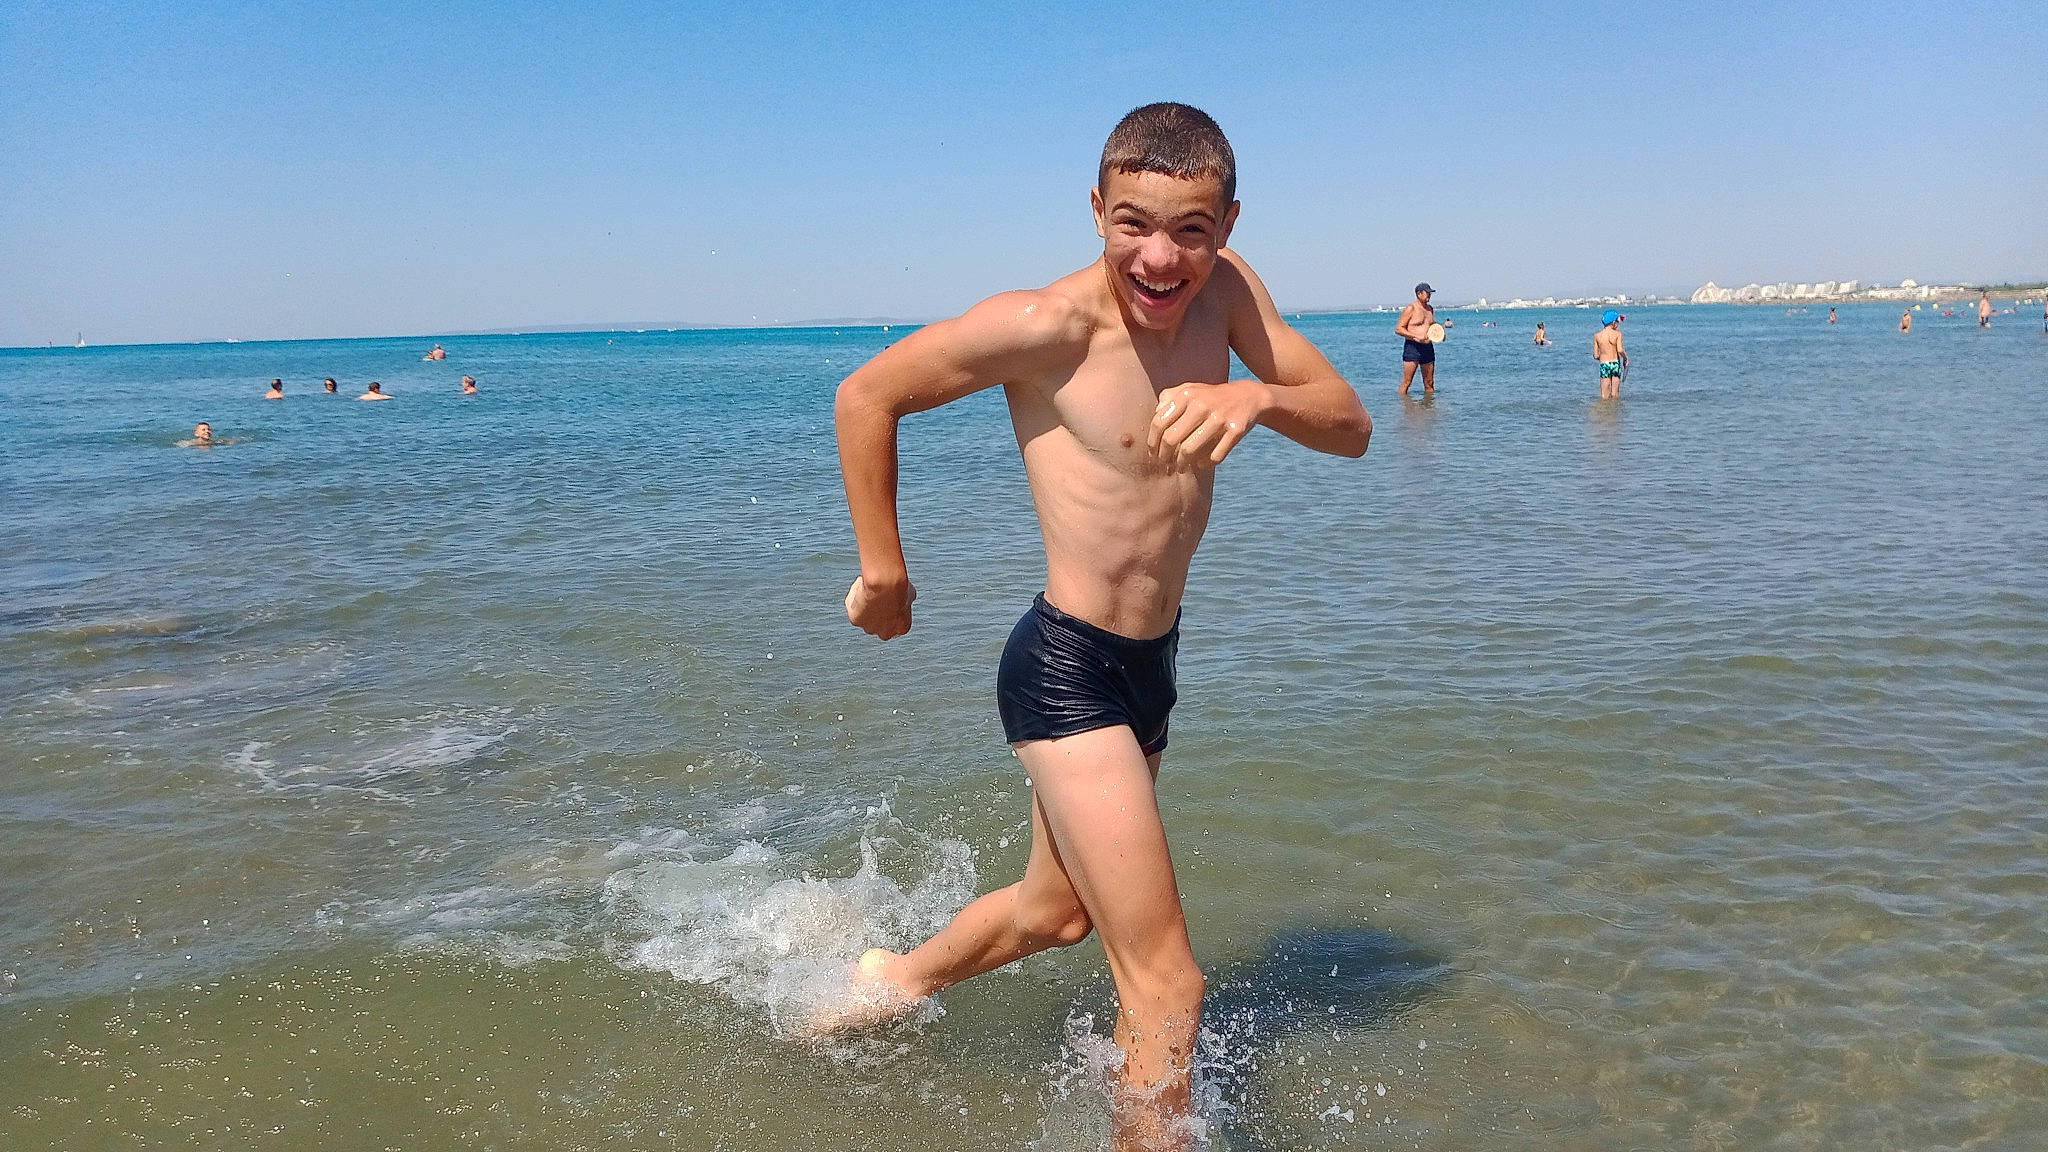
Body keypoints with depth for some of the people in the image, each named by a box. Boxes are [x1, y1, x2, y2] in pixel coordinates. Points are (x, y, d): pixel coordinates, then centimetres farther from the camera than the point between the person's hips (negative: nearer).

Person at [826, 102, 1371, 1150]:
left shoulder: (1225, 289, -4)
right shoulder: (1048, 325, -21)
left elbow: (1351, 428, -7)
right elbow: (866, 395, -11)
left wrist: (1257, 395, -28)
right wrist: (883, 572, -6)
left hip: (1149, 666, 8)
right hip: (1064, 670, -8)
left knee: (1055, 909, 29)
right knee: (1166, 986, -8)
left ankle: (892, 982, 54)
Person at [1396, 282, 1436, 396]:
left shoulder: (1430, 309, 16)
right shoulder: (1411, 308, -6)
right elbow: (1398, 329, -10)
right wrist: (1416, 336, -20)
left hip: (1427, 347, 7)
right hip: (1412, 347, -7)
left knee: (1429, 383, 7)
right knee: (1406, 382, -8)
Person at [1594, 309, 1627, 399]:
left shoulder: (1597, 335, 1)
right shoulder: (1617, 333, -6)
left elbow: (1596, 356, 2)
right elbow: (1620, 350, -17)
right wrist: (1625, 358, 2)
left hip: (1604, 365, 1)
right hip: (1616, 363, -1)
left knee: (1604, 396, 2)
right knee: (1615, 394, 9)